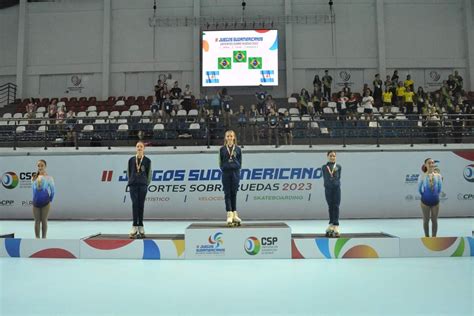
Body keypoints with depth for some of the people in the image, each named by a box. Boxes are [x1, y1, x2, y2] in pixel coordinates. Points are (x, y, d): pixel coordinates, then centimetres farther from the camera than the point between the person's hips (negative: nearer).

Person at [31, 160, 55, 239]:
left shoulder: (49, 178, -5)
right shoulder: (34, 178, 4)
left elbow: (52, 191, 1)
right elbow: (33, 190, 13)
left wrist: (50, 200, 5)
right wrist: (36, 199, 10)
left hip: (45, 203, -3)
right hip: (36, 203, 3)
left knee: (44, 221, 3)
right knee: (37, 221, 7)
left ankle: (44, 238, 10)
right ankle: (37, 238, 12)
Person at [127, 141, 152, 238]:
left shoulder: (147, 160, 4)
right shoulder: (131, 160, 7)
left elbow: (149, 173, 7)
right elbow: (128, 172, 13)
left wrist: (146, 183, 6)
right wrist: (131, 181, 9)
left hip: (143, 185, 0)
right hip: (133, 185, 1)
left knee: (141, 205, 3)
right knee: (134, 204, -7)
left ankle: (140, 226, 11)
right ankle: (135, 227, -7)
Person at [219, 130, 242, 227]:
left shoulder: (238, 149, 7)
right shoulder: (222, 149, 7)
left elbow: (240, 162, 8)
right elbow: (220, 162, 7)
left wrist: (237, 167, -6)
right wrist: (223, 168, -5)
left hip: (235, 172, 0)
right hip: (226, 173, 0)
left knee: (234, 193, 3)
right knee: (227, 194, -2)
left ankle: (234, 214, 11)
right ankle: (229, 215, -3)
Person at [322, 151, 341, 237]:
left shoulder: (338, 167, 6)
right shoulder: (324, 167, 6)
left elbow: (339, 177, 7)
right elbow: (325, 178, 6)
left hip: (336, 188, -1)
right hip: (328, 189, 1)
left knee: (336, 206, -4)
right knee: (330, 207, 8)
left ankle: (336, 226, -5)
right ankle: (331, 225, 16)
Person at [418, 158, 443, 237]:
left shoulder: (438, 176, -6)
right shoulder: (422, 177, -12)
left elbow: (440, 189, 5)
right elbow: (419, 189, 0)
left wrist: (435, 195, 10)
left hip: (435, 201, 2)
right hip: (425, 202, -2)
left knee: (434, 220, 11)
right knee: (426, 220, 10)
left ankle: (434, 238, 23)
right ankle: (427, 238, 23)